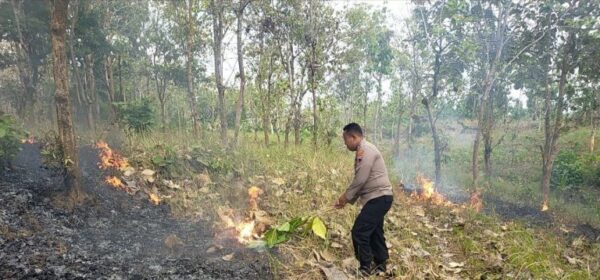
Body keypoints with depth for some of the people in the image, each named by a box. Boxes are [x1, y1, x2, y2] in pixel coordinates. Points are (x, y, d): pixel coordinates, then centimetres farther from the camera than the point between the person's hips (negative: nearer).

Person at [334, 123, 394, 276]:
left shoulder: (365, 150, -17)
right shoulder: (363, 151, 15)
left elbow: (360, 179, -21)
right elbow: (360, 181, 19)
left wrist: (345, 196, -9)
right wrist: (348, 199, 15)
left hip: (378, 197, -10)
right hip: (379, 197, 10)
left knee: (359, 231, -7)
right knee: (374, 232, 18)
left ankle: (365, 267, 5)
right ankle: (380, 264, 30)